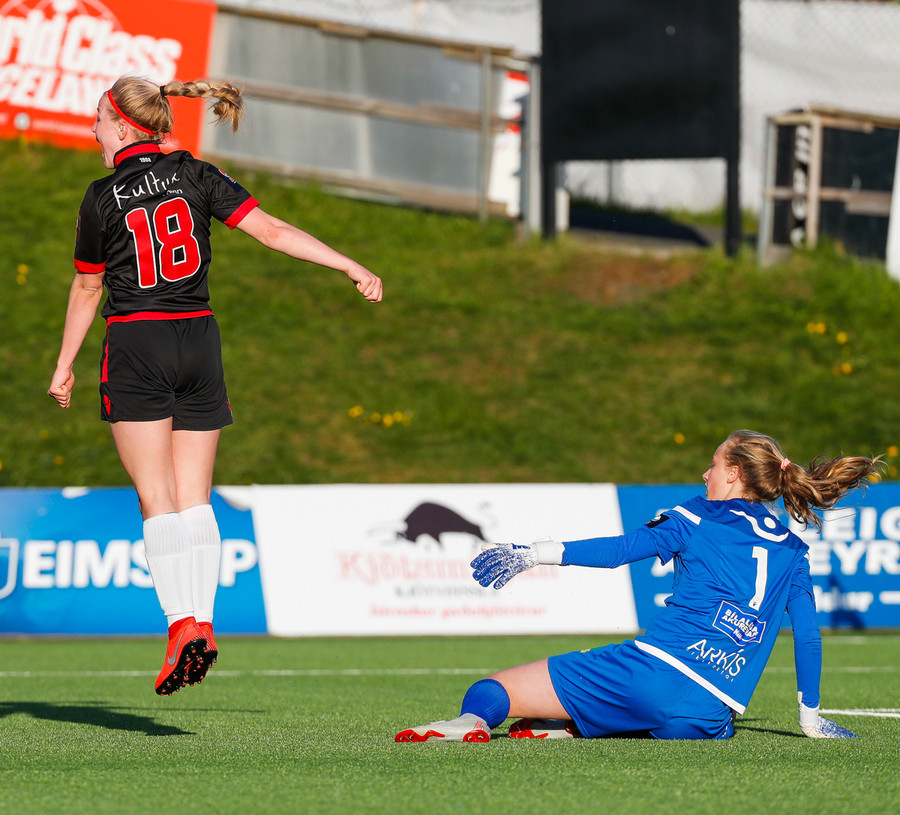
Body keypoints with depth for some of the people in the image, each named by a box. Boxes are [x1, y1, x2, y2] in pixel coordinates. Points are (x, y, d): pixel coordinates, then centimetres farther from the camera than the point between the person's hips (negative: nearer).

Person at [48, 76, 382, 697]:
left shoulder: (102, 198, -3)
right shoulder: (195, 177, 4)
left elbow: (86, 290, 6)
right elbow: (273, 231, -4)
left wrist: (65, 366, 18)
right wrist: (353, 267, -2)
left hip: (136, 346, -4)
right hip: (199, 343, 4)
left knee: (158, 499, -8)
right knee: (195, 498, 5)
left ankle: (183, 622, -22)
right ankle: (203, 624, -5)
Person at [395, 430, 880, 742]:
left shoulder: (698, 519, 8)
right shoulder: (792, 552, 18)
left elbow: (620, 550, -1)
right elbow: (808, 637, 19)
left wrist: (531, 554, 0)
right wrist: (810, 717, 29)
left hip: (654, 668, -4)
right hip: (709, 720, 4)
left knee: (491, 692, -4)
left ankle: (473, 720, -42)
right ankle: (569, 728, 1)